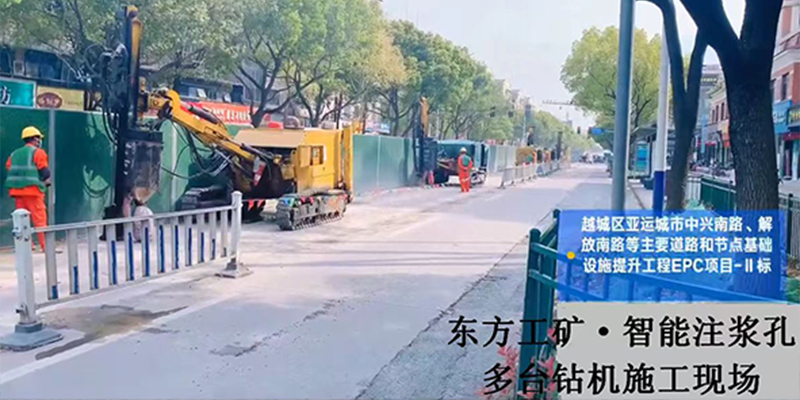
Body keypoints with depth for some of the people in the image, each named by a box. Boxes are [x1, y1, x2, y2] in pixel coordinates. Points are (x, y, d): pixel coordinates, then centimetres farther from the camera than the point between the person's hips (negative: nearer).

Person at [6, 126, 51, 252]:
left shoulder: (14, 154, 18)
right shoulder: (38, 152, 0)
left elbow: (9, 170, 9)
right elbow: (44, 172, -6)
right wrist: (47, 181, 12)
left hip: (16, 190, 6)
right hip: (33, 190, -6)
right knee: (39, 218, -6)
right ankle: (46, 246, -8)